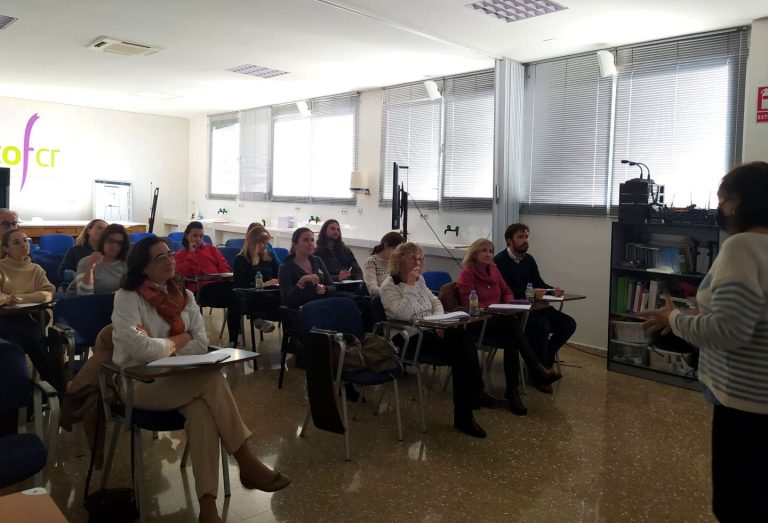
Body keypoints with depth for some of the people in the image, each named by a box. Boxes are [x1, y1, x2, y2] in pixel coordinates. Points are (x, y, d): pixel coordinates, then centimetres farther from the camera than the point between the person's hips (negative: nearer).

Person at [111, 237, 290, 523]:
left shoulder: (184, 296, 10)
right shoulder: (126, 298, -6)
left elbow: (201, 344, 2)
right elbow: (140, 349, -19)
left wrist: (160, 347, -11)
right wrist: (179, 340, -5)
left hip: (178, 380, 4)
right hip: (138, 384, -4)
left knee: (202, 409, -31)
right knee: (212, 379, -29)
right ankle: (247, 464, -23)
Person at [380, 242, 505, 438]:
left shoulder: (419, 280, 14)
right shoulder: (389, 286, -7)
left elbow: (436, 302, 23)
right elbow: (404, 314, -22)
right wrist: (410, 286, -19)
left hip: (430, 332, 7)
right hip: (410, 338, -7)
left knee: (463, 338, -25)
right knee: (460, 346, -28)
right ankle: (476, 393, -18)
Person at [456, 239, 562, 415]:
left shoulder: (493, 270, 16)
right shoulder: (467, 273, -4)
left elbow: (507, 292, 24)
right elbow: (468, 304, -11)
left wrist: (509, 304, 1)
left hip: (499, 319, 6)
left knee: (510, 339, -30)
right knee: (512, 324, -32)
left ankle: (512, 389, -31)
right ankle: (537, 370, -30)